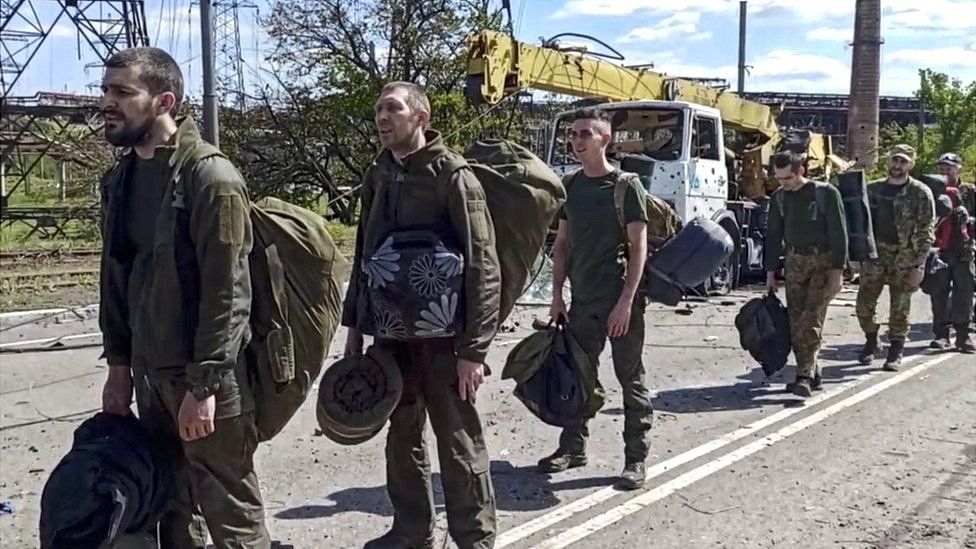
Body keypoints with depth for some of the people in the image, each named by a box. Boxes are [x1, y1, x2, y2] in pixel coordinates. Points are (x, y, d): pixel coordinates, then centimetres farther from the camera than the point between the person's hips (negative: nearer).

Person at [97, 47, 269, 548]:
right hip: (148, 373, 7)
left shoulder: (210, 177, -15)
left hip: (204, 376, -7)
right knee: (170, 505, 17)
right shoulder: (119, 178, 9)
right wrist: (119, 362, 12)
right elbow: (115, 277, 15)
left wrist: (203, 384, -19)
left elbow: (227, 293, -18)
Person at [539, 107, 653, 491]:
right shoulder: (570, 186, 10)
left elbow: (638, 246, -9)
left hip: (621, 301, -5)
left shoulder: (626, 185, -6)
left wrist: (626, 301, -16)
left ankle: (635, 459, 10)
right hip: (582, 301, 5)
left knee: (631, 380, 2)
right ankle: (573, 447, 26)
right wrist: (557, 296, 8)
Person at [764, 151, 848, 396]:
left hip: (823, 261, -5)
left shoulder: (826, 193, -6)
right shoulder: (779, 198, 9)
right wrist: (771, 271, 11)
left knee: (811, 320, -14)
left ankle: (804, 375, -15)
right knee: (796, 322, 0)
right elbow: (773, 235, 15)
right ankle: (812, 374, 9)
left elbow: (839, 233, -7)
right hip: (795, 262, 5)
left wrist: (837, 270, -12)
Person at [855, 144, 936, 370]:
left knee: (900, 309, 2)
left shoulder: (920, 193, -3)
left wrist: (919, 265, -12)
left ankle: (896, 352, 15)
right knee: (864, 305, 3)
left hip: (904, 259, -3)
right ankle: (871, 343, 24)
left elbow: (926, 231, -5)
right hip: (875, 255, 4)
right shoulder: (873, 189, 9)